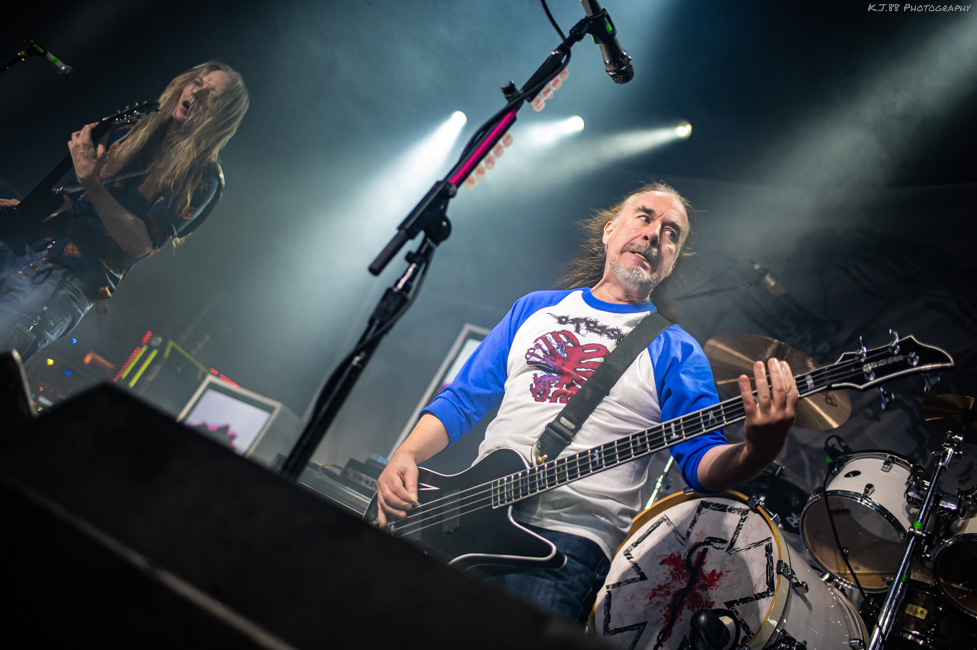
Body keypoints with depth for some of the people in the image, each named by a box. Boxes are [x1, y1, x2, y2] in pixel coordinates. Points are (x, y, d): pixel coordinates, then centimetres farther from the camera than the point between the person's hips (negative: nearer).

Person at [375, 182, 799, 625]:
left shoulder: (676, 353, 8)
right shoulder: (535, 309, 18)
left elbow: (702, 461, -2)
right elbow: (462, 399, 18)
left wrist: (757, 452, -25)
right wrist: (404, 456, 2)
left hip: (569, 537, -3)